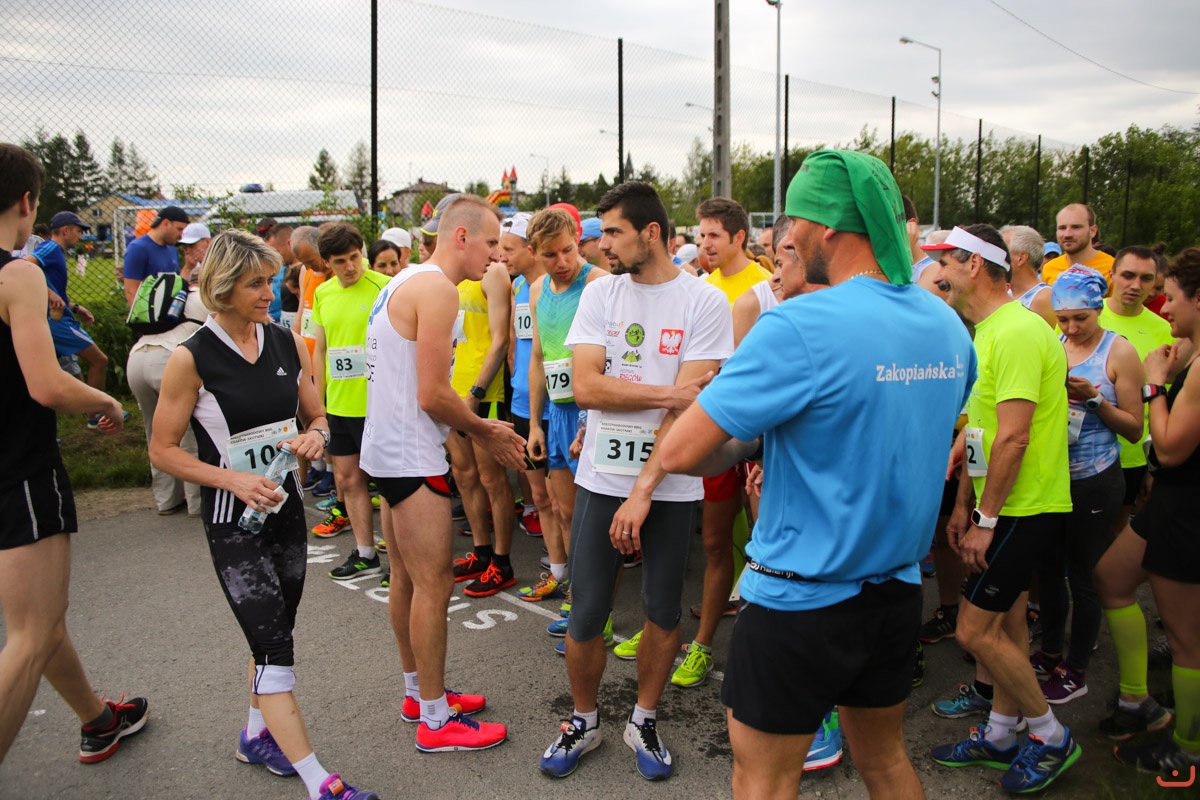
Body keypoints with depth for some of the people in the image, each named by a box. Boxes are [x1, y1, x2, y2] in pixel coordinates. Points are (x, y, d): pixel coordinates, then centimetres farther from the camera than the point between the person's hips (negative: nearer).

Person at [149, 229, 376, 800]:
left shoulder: (288, 343, 1)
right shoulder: (192, 358, -13)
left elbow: (317, 415, 12)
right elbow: (162, 451, -9)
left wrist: (314, 437, -11)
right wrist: (234, 479, -21)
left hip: (286, 508, 6)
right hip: (233, 522, -6)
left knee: (274, 634, 19)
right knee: (274, 649, -6)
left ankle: (256, 736, 40)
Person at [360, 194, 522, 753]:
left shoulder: (405, 282, 15)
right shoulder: (437, 289, -17)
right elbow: (432, 396, -21)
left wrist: (478, 428, 10)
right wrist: (485, 432, -5)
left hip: (387, 450, 11)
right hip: (411, 460, -11)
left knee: (407, 579, 18)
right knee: (433, 585, -2)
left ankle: (419, 693, 32)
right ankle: (435, 721, 9)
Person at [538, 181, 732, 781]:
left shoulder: (704, 303, -6)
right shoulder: (600, 292, 3)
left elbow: (689, 406, -13)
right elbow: (585, 387, -7)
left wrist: (644, 490, -18)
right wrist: (668, 394, -15)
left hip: (670, 485, -2)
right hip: (602, 478, 2)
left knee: (663, 612, 10)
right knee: (585, 615, 6)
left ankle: (643, 721, 33)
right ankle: (584, 721, 30)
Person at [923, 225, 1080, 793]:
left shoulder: (1017, 332, -21)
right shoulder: (986, 333, 12)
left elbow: (1013, 438, -25)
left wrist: (986, 520, -20)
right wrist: (964, 505, 14)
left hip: (1025, 509, -10)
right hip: (1010, 508, 10)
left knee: (975, 630, -5)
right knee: (1005, 622, 16)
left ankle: (1051, 735, 14)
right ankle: (1001, 735, 29)